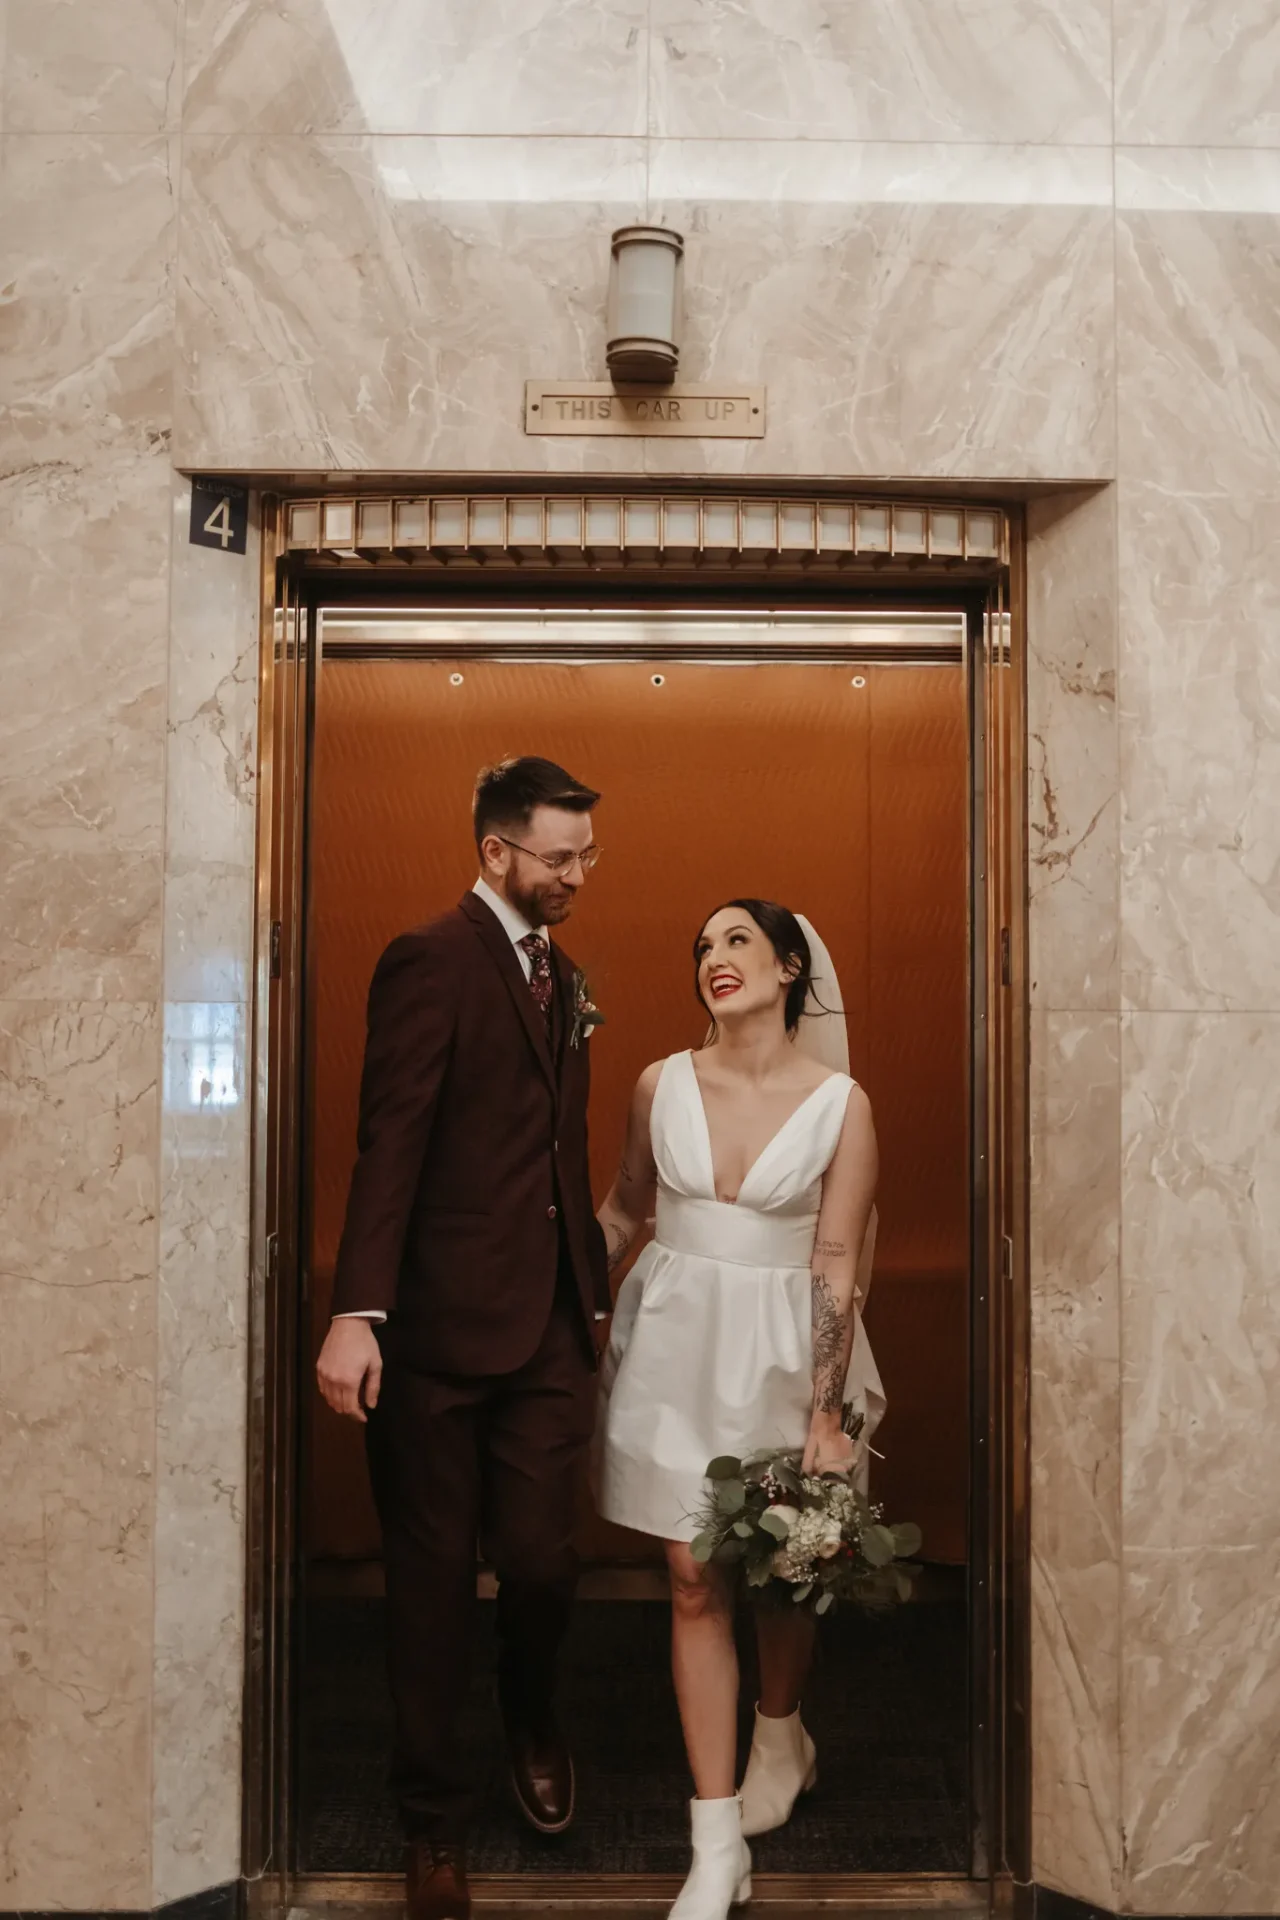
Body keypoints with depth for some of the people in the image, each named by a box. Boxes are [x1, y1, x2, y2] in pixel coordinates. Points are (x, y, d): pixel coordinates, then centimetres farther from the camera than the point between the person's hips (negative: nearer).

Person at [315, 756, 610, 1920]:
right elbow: (390, 1144, -16)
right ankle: (436, 1824, 29)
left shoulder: (561, 974, 14)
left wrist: (595, 1293, 15)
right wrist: (357, 1313, -22)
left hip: (550, 1321, 6)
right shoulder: (431, 962, -9)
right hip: (441, 1321, -5)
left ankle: (532, 1717, 41)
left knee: (541, 1561, 7)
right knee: (433, 1580, 9)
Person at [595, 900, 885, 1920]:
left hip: (783, 1349, -1)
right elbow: (624, 1210, 12)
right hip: (677, 1340, 2)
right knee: (695, 1581, 3)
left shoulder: (841, 1103, -9)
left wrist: (824, 1418, -12)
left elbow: (838, 1268, -10)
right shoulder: (663, 1085, -2)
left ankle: (781, 1738, 47)